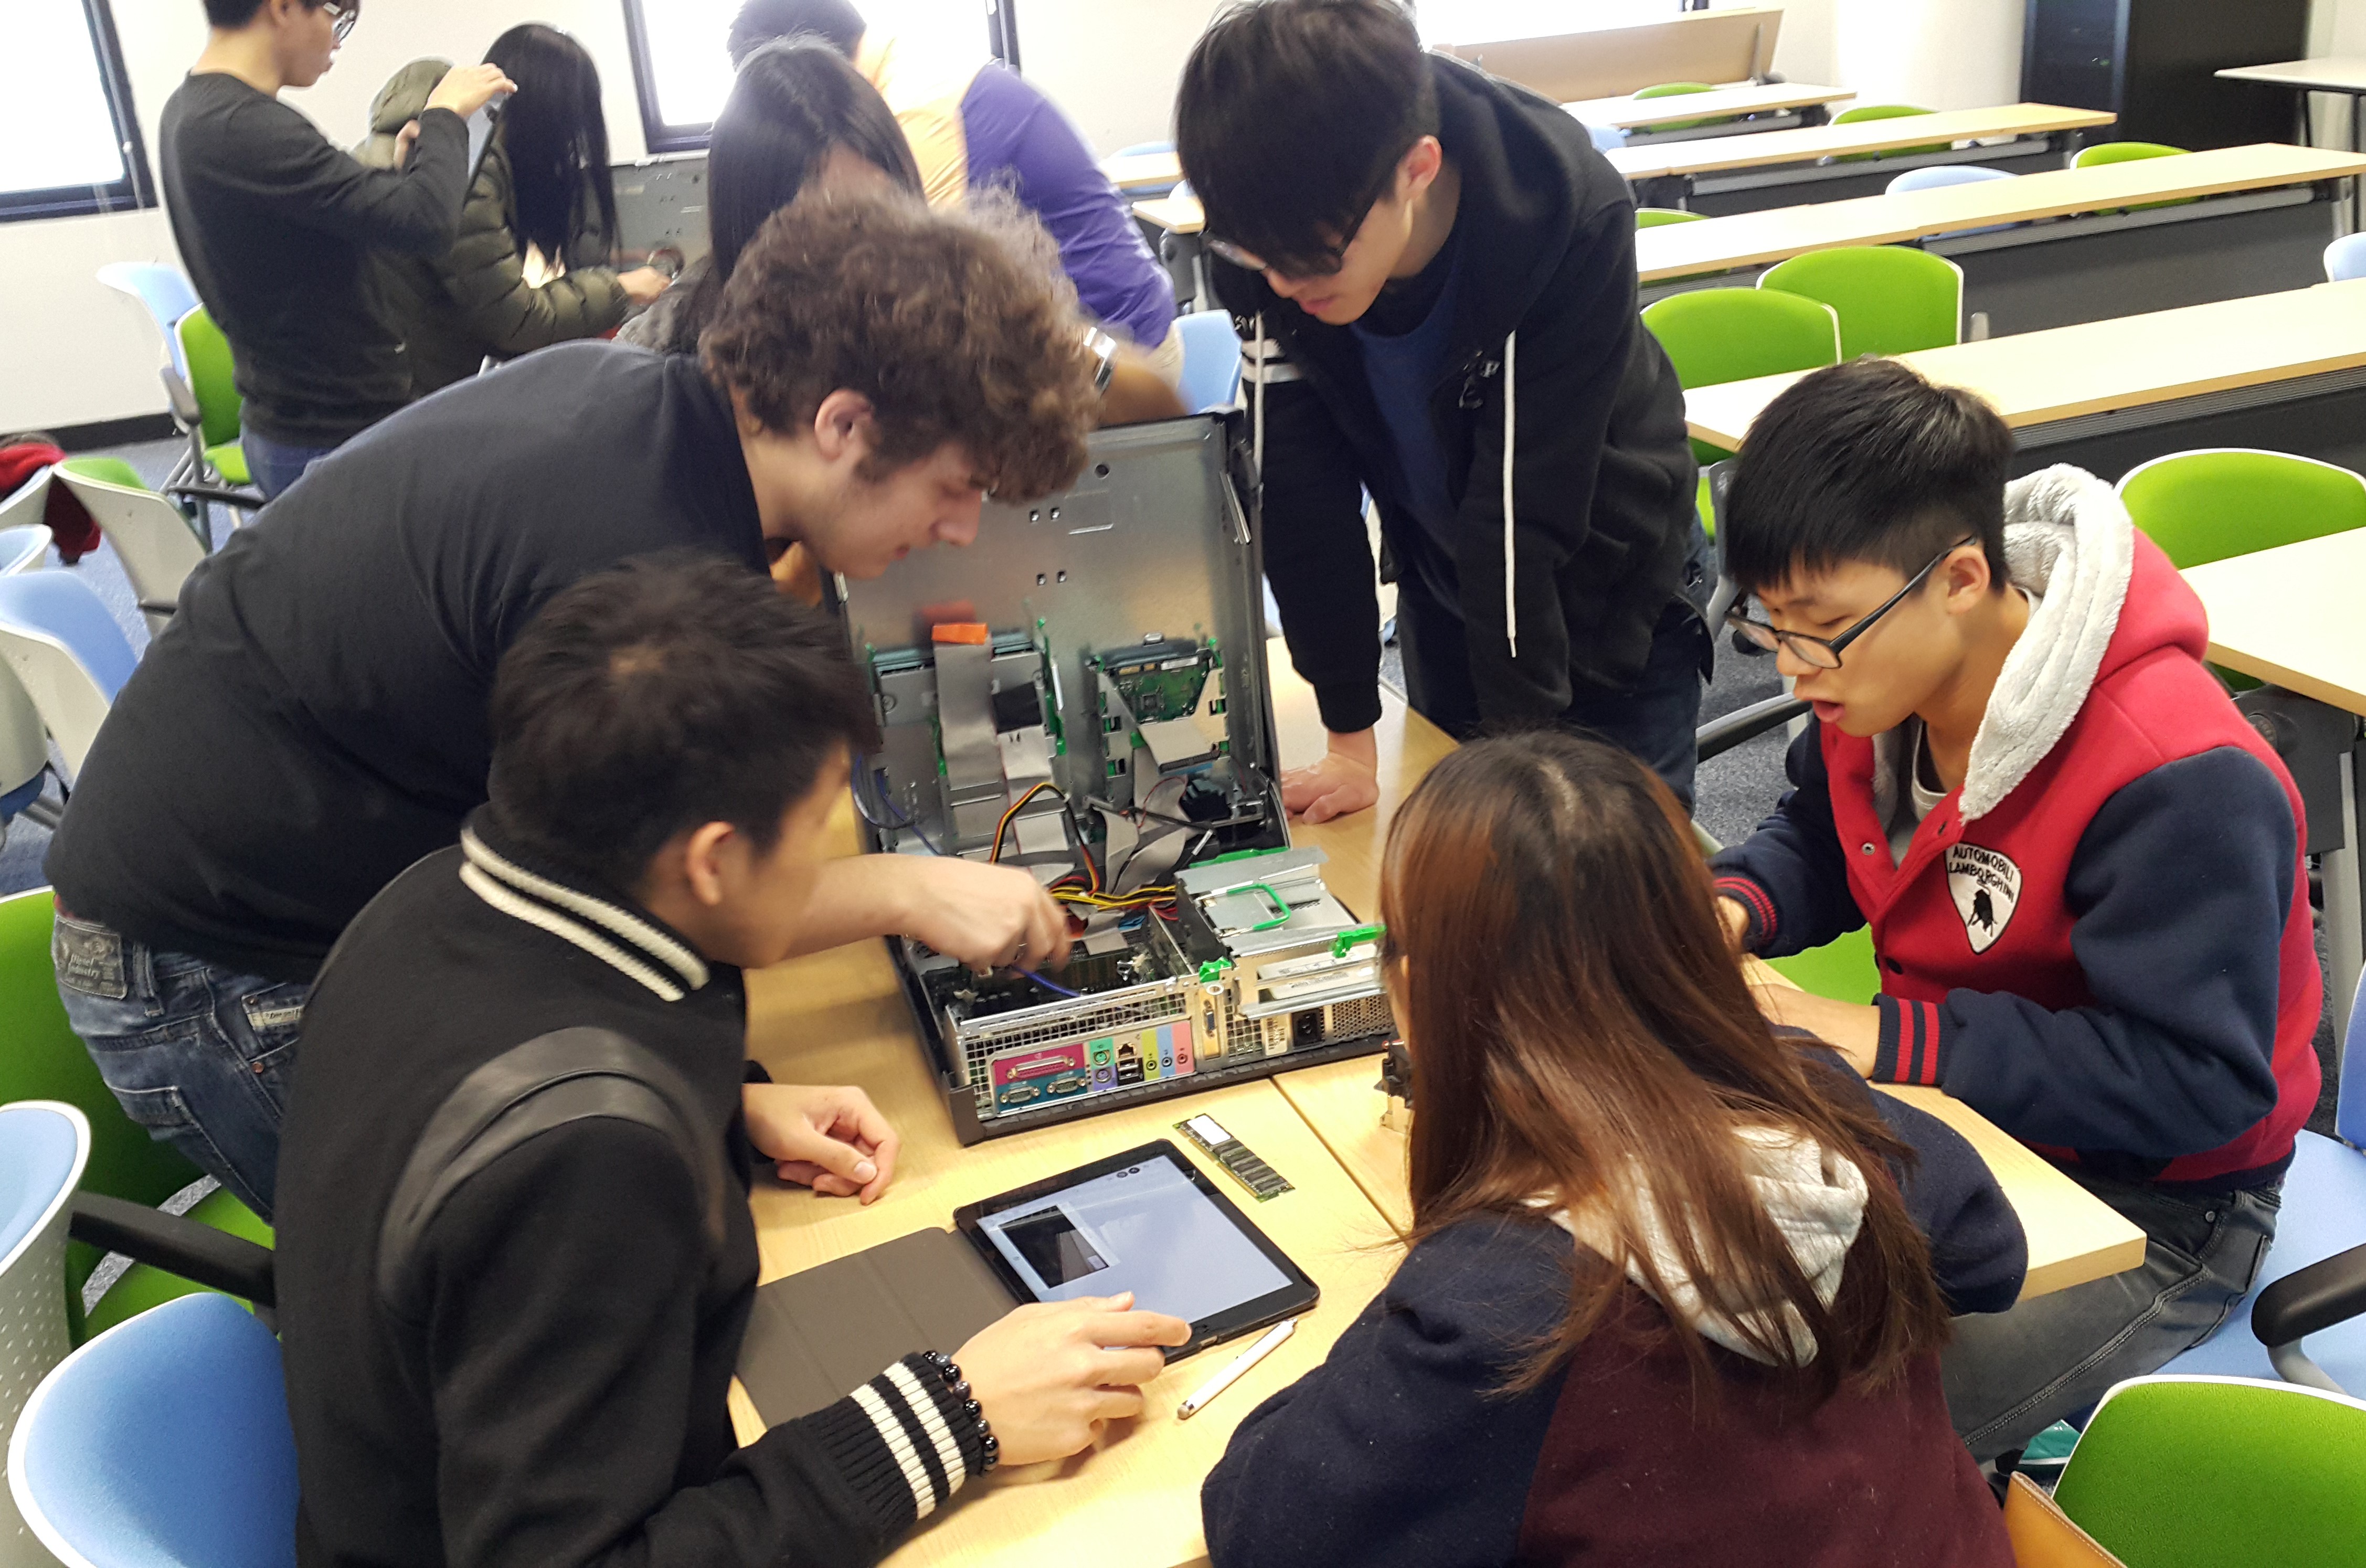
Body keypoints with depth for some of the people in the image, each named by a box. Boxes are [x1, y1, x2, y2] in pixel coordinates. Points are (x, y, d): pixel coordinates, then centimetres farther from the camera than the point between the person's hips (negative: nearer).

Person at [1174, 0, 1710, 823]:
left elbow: (1524, 510, -32)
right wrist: (1350, 737, -14)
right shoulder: (1272, 227, -25)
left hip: (1605, 577, -3)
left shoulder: (1571, 219, -34)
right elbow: (1299, 479, -18)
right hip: (1444, 579, 3)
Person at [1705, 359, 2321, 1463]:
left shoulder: (2180, 787, -30)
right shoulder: (1877, 685, -7)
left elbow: (2197, 1080, -29)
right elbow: (1819, 839, 12)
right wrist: (1732, 910, -11)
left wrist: (1887, 1041, -32)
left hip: (2149, 1201, -7)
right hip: (1957, 1117, 7)